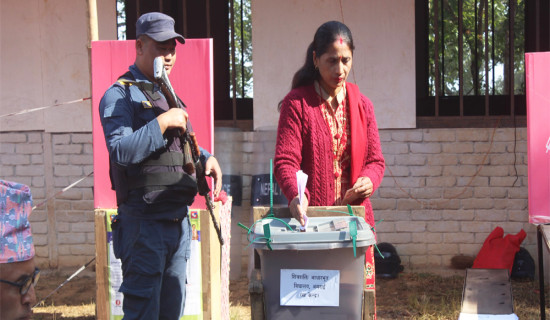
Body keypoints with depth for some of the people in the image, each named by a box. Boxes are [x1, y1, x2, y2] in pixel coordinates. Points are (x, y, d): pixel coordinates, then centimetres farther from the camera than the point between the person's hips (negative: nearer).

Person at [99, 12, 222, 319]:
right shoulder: (120, 95, -7)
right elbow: (120, 151, -21)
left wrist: (207, 158, 9)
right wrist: (162, 123, -22)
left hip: (180, 220, 8)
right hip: (144, 221, -8)